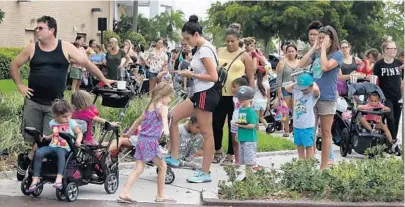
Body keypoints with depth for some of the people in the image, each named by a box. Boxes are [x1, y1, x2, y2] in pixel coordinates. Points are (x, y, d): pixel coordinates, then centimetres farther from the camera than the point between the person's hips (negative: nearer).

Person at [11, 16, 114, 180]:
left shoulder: (65, 47, -3)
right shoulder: (32, 48, 1)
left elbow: (86, 63, 2)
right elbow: (14, 65, 12)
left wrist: (103, 79, 5)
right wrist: (20, 85, 2)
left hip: (54, 103, -1)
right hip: (33, 102, 2)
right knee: (32, 138, 4)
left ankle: (26, 162, 13)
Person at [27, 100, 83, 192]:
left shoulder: (71, 123, 2)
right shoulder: (52, 123, 13)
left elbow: (79, 133, 6)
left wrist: (78, 140, -15)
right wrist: (46, 137, 11)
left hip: (65, 148, -4)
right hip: (52, 146, 4)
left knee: (60, 152, -41)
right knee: (38, 152, -23)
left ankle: (59, 178, -48)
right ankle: (36, 179, -19)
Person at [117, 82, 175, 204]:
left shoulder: (149, 107, 19)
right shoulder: (163, 107, -5)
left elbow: (138, 121, 30)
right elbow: (164, 118, -29)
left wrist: (129, 132, 44)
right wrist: (166, 128, -50)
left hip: (141, 139, 7)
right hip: (151, 141, -7)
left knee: (139, 169, 3)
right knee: (162, 166, 8)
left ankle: (124, 194, -8)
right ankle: (160, 196, 14)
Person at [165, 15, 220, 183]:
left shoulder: (204, 50, -16)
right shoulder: (202, 49, 14)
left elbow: (213, 77, -21)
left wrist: (191, 75, -14)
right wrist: (191, 74, 8)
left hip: (206, 94, -11)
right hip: (199, 94, 11)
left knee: (206, 133, -4)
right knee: (172, 117, 8)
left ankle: (205, 173, 2)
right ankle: (174, 158, 11)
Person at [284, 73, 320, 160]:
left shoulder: (313, 94, -10)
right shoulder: (297, 91, 8)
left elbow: (316, 89, -32)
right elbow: (287, 88, 17)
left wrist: (314, 84, -11)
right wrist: (296, 83, 8)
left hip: (308, 126, -7)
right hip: (297, 125, 7)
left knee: (309, 147, 0)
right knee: (299, 146, 15)